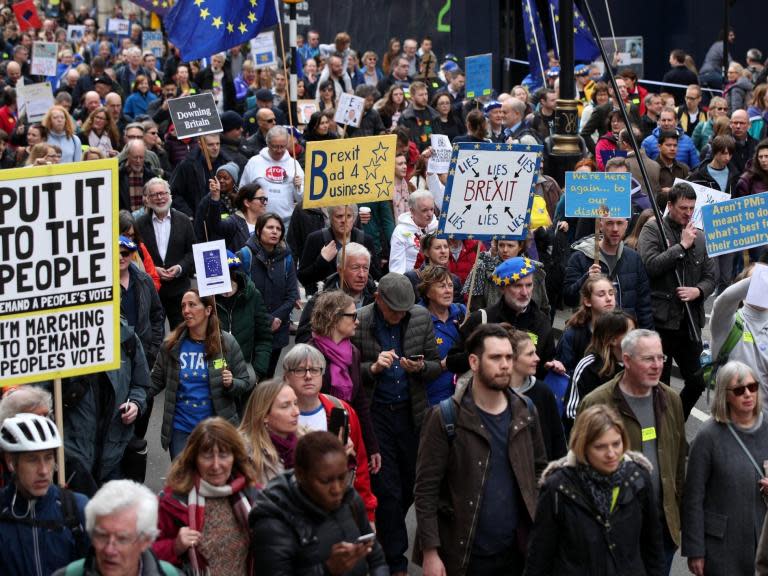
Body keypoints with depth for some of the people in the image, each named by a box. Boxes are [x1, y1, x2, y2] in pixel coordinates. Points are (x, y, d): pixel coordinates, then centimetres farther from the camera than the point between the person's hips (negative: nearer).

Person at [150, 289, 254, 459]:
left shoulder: (227, 343, -5)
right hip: (181, 429, 1)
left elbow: (246, 383, 0)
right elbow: (156, 381, 2)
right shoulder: (172, 344, -2)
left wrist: (231, 384, -21)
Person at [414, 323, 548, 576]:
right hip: (463, 555, -4)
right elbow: (426, 490, -9)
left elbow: (539, 470, 14)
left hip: (517, 552, 4)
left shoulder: (525, 411, 6)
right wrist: (430, 551, -13)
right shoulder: (445, 418, -8)